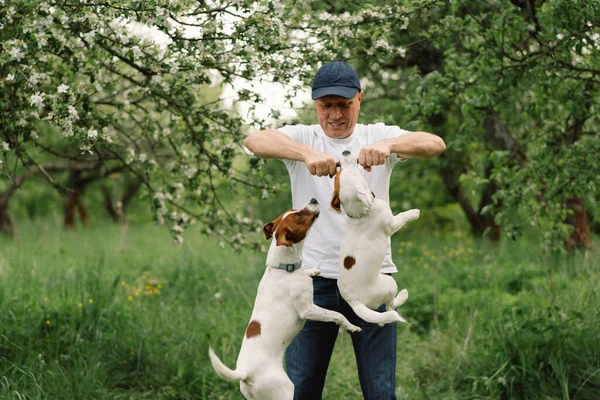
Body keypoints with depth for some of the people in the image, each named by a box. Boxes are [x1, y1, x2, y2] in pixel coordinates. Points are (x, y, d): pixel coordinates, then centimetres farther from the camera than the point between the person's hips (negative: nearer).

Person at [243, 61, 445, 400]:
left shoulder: (379, 136, 5)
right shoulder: (302, 138, 4)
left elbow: (436, 144, -11)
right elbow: (254, 140, -16)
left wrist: (387, 145, -32)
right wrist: (307, 153, -35)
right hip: (314, 279, 0)